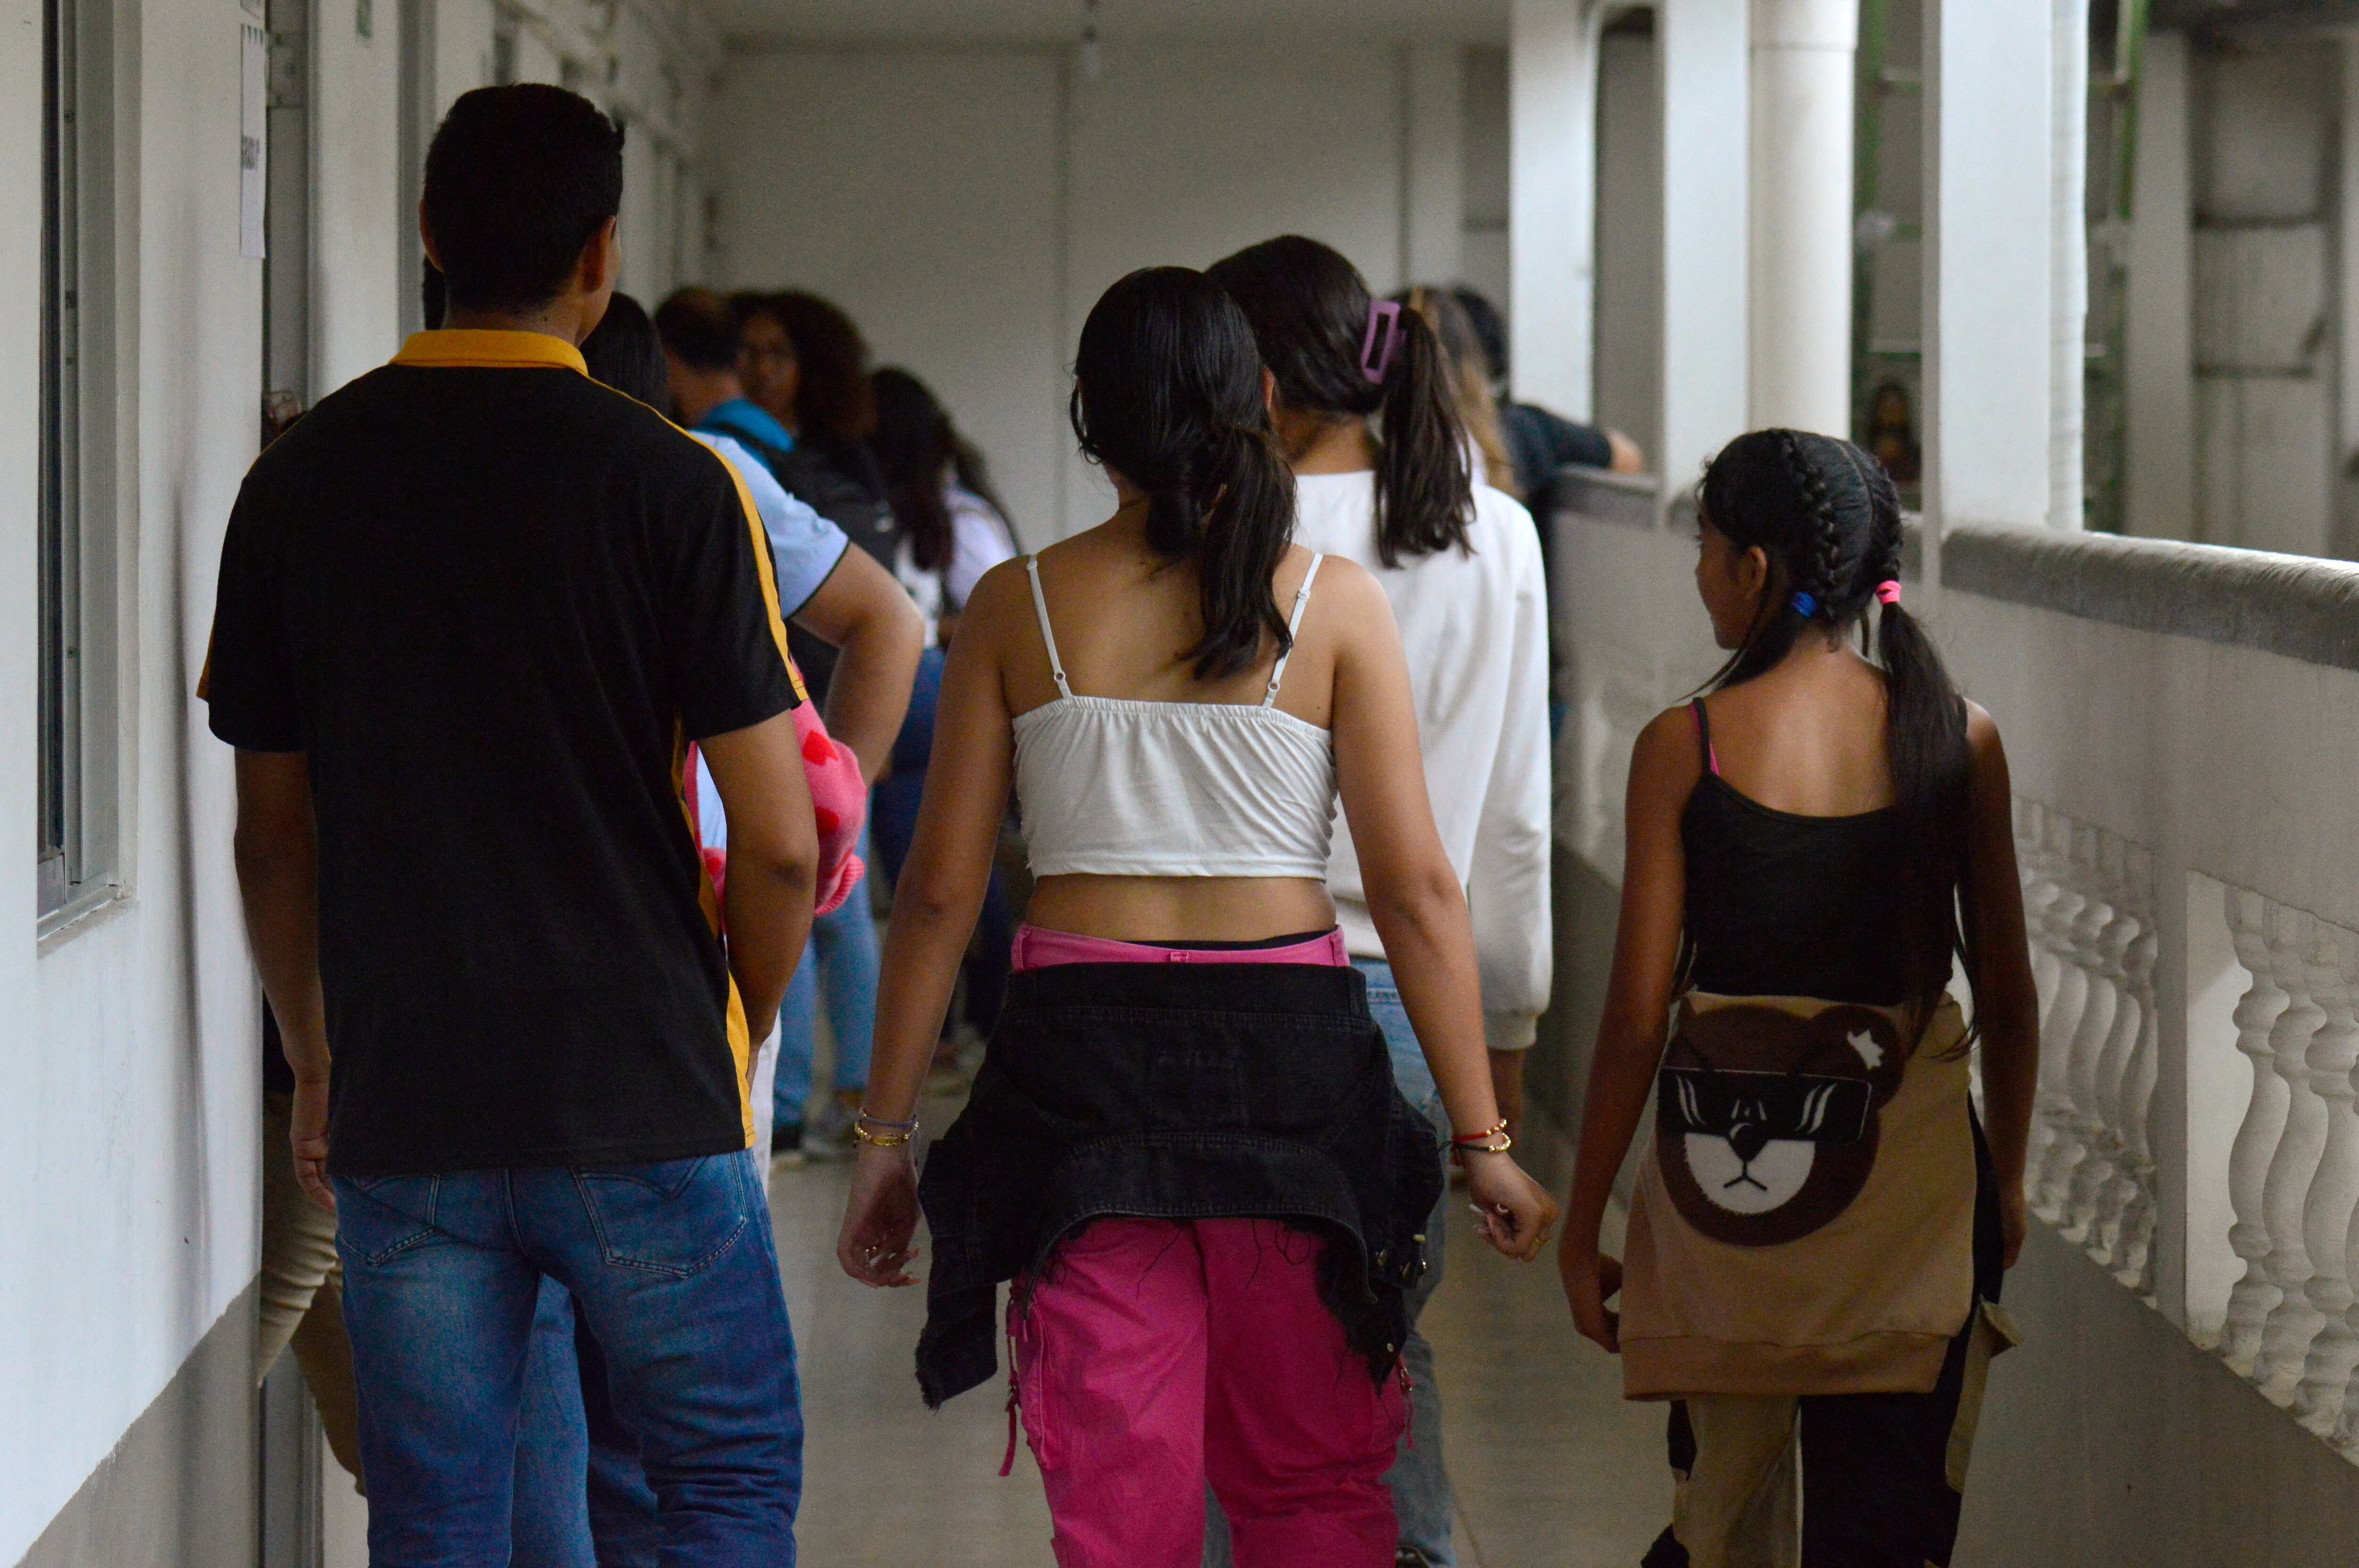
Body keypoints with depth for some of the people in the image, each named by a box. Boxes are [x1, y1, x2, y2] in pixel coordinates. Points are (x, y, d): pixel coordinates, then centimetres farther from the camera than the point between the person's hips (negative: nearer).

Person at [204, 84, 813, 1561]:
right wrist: (738, 1036, 8)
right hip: (643, 1104, -3)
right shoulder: (668, 483, -8)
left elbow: (274, 836, 8)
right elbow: (778, 841, -9)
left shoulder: (301, 480, 2)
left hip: (404, 1109, 3)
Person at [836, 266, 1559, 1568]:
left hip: (1082, 1046, 1)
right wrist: (1482, 1138, 1)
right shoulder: (1333, 604, -1)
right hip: (1290, 1043, 0)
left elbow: (940, 889, 2)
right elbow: (1415, 887, -4)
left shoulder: (1019, 605, 2)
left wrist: (886, 1137, 9)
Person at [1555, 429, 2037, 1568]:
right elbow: (2007, 996, 7)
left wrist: (1582, 1229, 4)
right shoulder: (1959, 741, 0)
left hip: (1725, 1171, -1)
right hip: (1910, 1174, 1)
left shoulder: (1684, 749, -6)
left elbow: (1638, 1014, -5)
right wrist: (2006, 1182, 21)